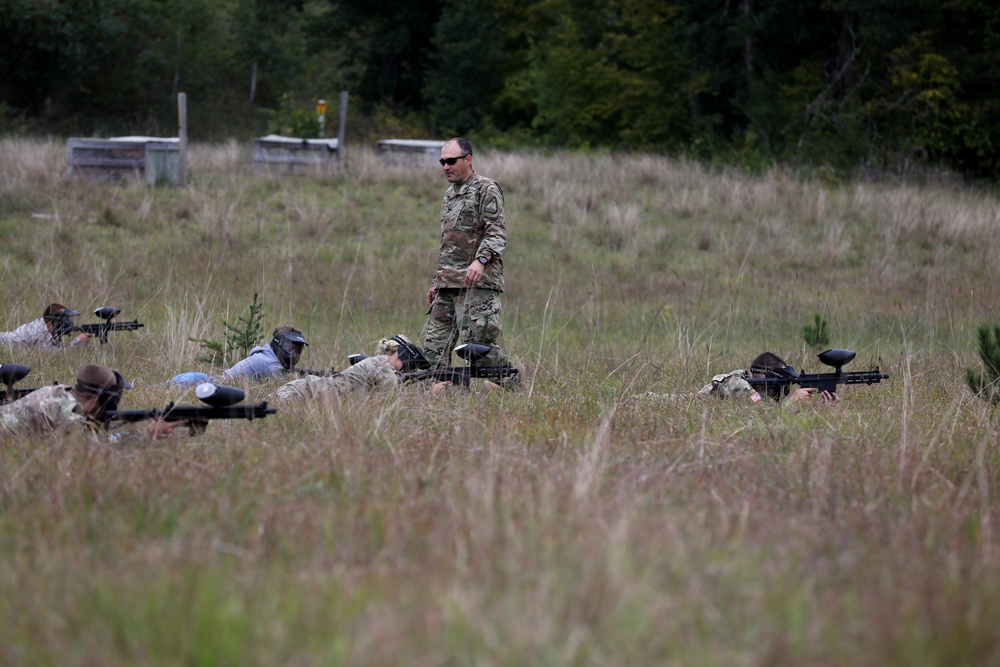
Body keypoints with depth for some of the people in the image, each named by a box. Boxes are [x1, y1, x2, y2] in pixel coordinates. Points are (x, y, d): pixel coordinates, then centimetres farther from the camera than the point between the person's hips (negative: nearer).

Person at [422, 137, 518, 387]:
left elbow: (497, 232, -15)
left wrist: (480, 259, -31)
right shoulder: (449, 195, 23)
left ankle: (512, 386, -3)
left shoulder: (486, 190, -3)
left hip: (477, 282, -8)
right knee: (434, 345, 2)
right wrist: (435, 282, 25)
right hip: (447, 284, 9)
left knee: (477, 341, -16)